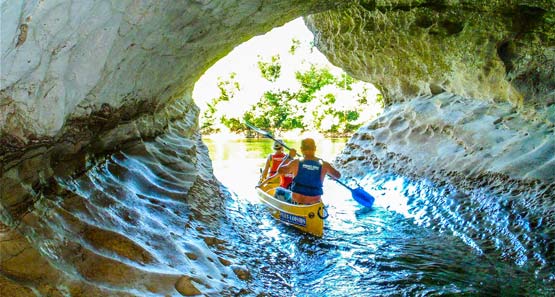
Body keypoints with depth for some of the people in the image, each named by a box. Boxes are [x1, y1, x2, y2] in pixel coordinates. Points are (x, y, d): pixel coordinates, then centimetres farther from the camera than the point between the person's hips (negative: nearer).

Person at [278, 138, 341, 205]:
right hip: (315, 202, 1)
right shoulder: (323, 165, -8)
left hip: (297, 201, -1)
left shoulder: (296, 163, -10)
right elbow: (338, 175, 8)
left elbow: (279, 170, 5)